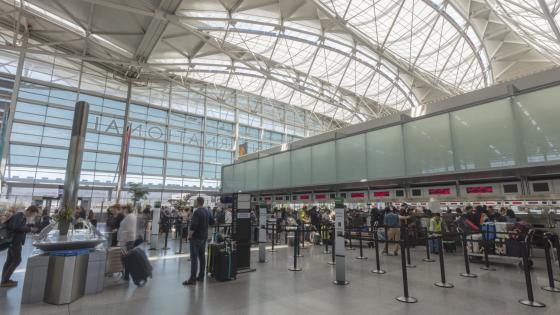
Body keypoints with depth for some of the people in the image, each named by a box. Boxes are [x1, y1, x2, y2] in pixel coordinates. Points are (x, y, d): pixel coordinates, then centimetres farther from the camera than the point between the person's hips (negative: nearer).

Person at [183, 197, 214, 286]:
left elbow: (193, 225, -24)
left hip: (196, 238, -8)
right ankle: (201, 277, 20)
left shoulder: (197, 212, -17)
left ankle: (192, 279, -5)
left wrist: (189, 235, -14)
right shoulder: (208, 211, 7)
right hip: (204, 237, 8)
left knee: (194, 258, -6)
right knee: (202, 256, 13)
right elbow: (212, 222, 17)